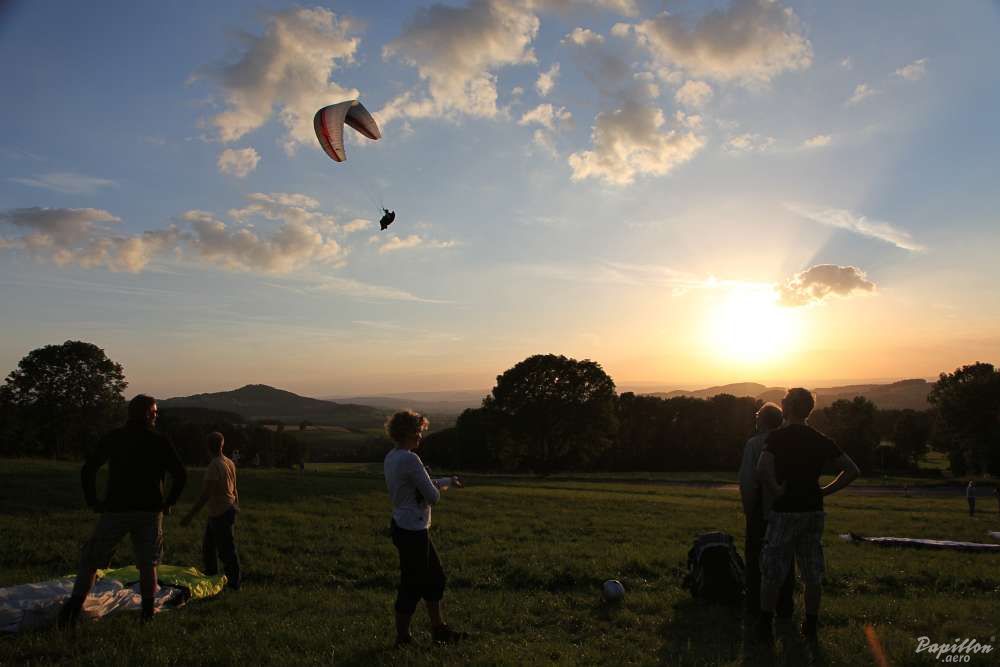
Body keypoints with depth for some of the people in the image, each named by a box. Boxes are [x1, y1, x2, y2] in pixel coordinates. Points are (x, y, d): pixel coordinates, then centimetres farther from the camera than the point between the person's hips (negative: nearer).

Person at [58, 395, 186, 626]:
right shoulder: (160, 442, -1)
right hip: (150, 512, 0)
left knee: (90, 560, 10)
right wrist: (169, 503, 4)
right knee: (148, 564, 12)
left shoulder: (112, 438, 3)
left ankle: (74, 606, -4)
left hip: (115, 511, 0)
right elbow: (180, 475, -7)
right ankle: (147, 614, 14)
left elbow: (87, 470, -2)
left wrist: (93, 501, 5)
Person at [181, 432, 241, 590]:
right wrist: (236, 508, 24)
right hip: (228, 510, 9)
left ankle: (234, 582, 10)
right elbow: (234, 489, 14)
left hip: (220, 514, -9)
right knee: (208, 546, 21)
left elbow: (205, 495, -22)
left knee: (226, 549, 1)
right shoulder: (230, 463, 6)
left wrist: (190, 516, -18)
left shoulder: (214, 466, -21)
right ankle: (211, 576, 32)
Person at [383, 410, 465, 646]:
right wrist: (440, 486, 4)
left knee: (435, 576, 19)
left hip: (403, 526, 10)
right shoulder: (410, 459, -21)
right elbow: (433, 496, -18)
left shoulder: (392, 457, 9)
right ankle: (403, 637, 19)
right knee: (412, 584, 4)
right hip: (412, 531, -10)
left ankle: (438, 628, 31)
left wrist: (447, 481, 24)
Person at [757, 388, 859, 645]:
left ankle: (765, 626, 11)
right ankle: (811, 627, 21)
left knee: (772, 571, 5)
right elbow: (852, 470, 6)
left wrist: (776, 490, -12)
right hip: (814, 511, 5)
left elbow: (762, 468, -27)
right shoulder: (821, 440, 4)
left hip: (785, 511, -5)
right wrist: (825, 490, 6)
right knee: (813, 573, 13)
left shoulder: (777, 436, -12)